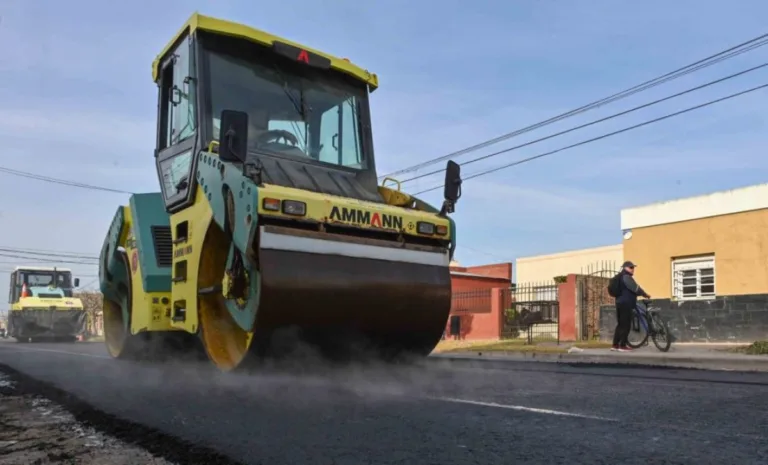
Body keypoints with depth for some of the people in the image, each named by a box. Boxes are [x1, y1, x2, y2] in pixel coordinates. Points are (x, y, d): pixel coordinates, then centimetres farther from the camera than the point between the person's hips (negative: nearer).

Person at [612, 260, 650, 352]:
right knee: (626, 325, -6)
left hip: (620, 303, 10)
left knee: (620, 324, 12)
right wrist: (645, 295, -1)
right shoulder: (626, 277, -11)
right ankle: (622, 346, -4)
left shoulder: (620, 277, 22)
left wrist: (641, 294, 28)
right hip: (626, 304, -10)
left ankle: (615, 345, 12)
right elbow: (636, 288, -14)